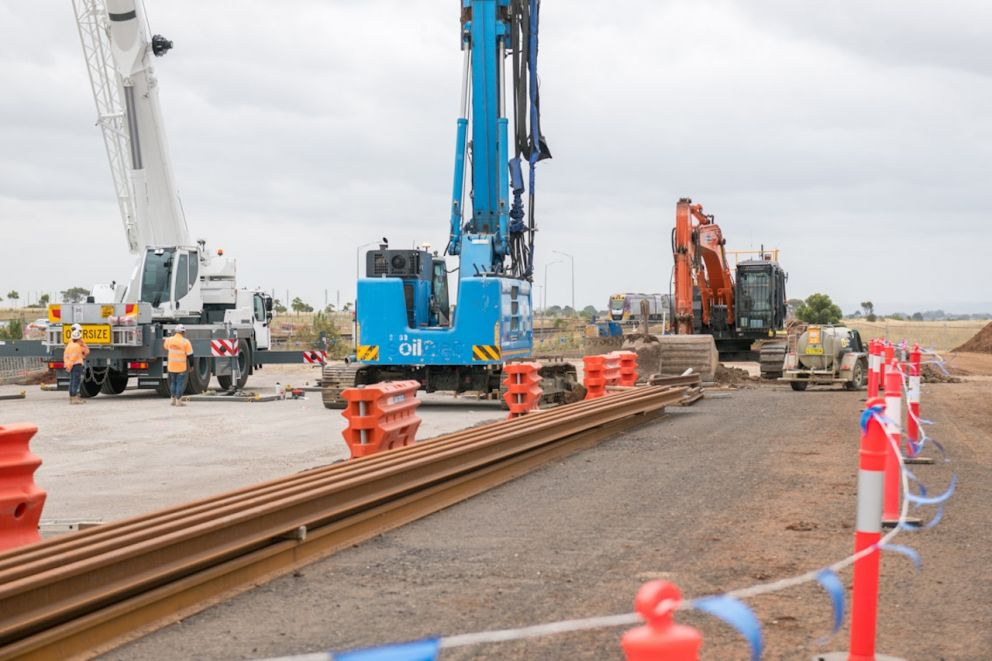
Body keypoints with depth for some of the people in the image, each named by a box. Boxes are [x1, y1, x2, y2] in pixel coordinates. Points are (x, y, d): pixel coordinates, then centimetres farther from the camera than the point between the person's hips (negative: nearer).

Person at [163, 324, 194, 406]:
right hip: (181, 367, -4)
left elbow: (166, 347, 23)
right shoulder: (185, 342, -12)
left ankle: (173, 399, 24)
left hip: (171, 366, 4)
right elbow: (190, 355, -10)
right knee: (180, 383, 2)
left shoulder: (169, 340, 0)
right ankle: (178, 401, 2)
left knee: (173, 382, 18)